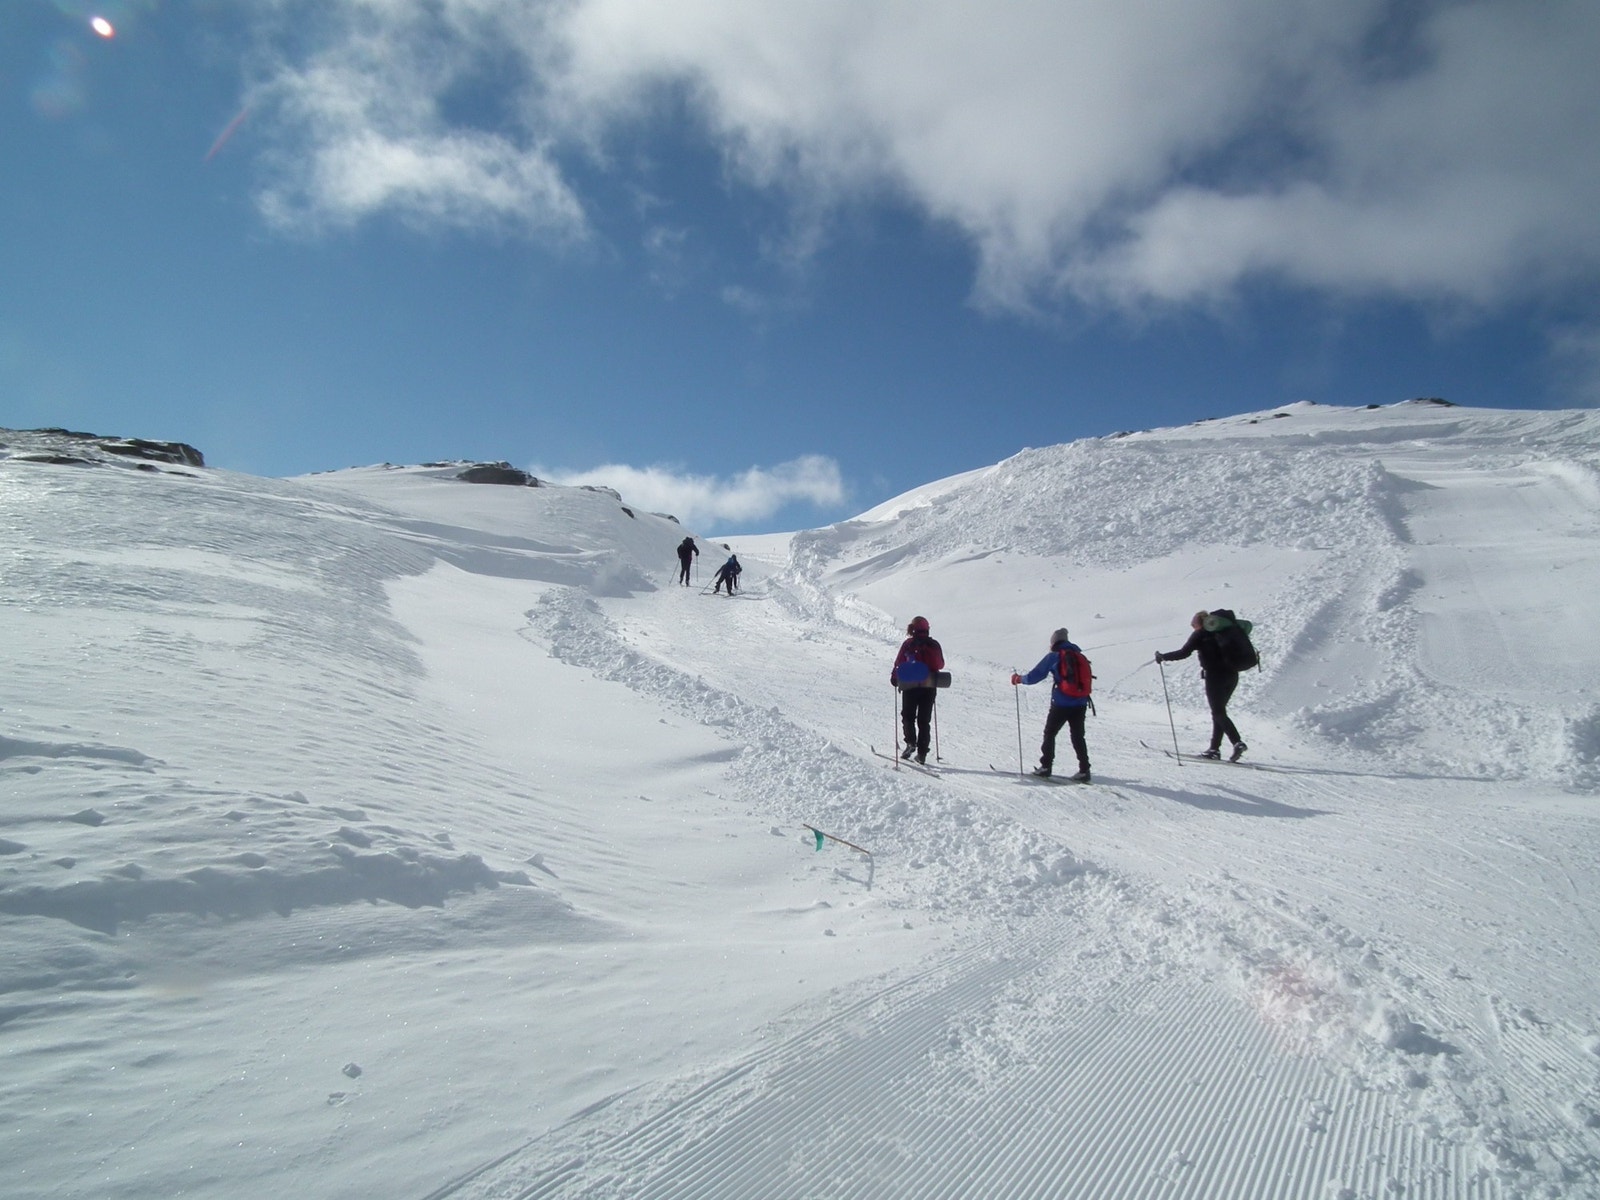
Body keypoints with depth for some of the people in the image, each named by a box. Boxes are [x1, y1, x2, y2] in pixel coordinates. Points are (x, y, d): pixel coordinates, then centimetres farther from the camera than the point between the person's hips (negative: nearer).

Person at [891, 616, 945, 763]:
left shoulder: (908, 644, -3)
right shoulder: (934, 645, 5)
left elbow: (899, 663, -4)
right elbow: (940, 665, 13)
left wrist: (894, 677, 10)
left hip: (910, 686, -2)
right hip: (929, 687, 2)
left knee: (908, 716, 12)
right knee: (924, 720, 7)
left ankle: (911, 742, -10)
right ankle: (922, 753, 2)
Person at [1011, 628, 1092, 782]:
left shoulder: (1053, 656, -3)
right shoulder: (1080, 656, 11)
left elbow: (1034, 676, -3)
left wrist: (1018, 679, 13)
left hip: (1061, 704, -4)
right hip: (1080, 704, 4)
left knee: (1050, 733, 10)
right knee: (1078, 736, 11)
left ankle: (1045, 767, 9)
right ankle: (1084, 770, 4)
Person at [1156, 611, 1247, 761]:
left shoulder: (1199, 634, -1)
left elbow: (1184, 653, -8)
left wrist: (1163, 657, 0)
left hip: (1215, 676, -7)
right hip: (1232, 675, 7)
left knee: (1218, 713, -3)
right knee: (1219, 711, 12)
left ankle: (1238, 742, -20)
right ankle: (1215, 748, 12)